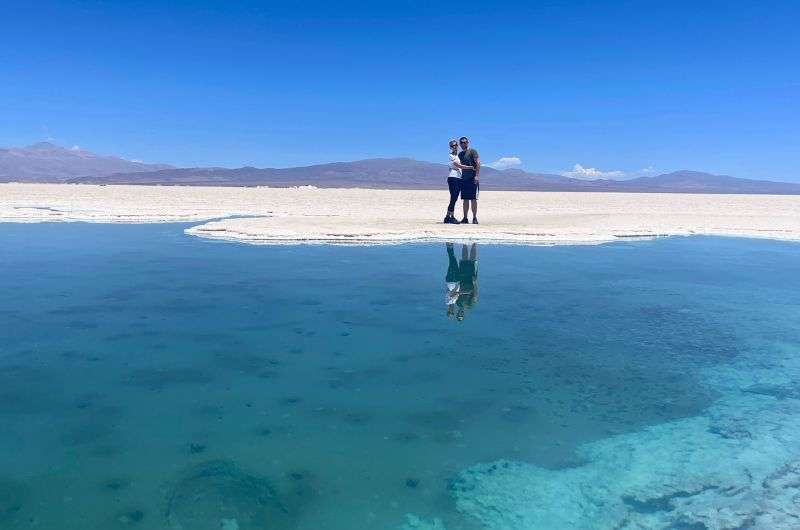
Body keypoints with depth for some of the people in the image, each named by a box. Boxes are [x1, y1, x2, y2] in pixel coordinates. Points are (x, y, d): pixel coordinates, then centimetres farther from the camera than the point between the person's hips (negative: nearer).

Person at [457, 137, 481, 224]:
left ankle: (474, 218, -1)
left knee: (473, 199, -5)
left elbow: (478, 163, -12)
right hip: (464, 179, 6)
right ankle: (465, 218, 9)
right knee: (465, 199, 6)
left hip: (473, 178, -6)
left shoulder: (472, 151, -3)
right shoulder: (460, 154, 17)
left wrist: (477, 175, -20)